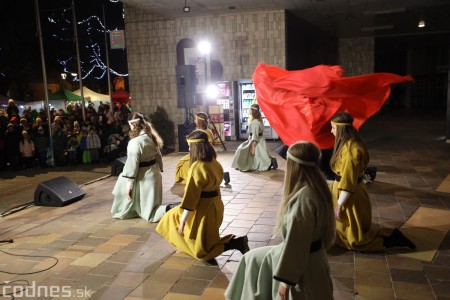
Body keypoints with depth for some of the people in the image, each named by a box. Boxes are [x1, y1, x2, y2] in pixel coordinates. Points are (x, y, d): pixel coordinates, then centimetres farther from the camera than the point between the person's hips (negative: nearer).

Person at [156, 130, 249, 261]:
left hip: (203, 210, -9)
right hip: (214, 206, 9)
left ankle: (236, 243, -1)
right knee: (173, 216, 27)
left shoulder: (197, 167, -25)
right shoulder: (215, 163, 1)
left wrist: (182, 221, -13)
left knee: (202, 249, 11)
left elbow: (190, 198, -23)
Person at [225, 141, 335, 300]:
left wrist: (286, 278, -17)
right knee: (253, 258, 19)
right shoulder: (316, 187, -3)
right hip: (309, 256, 9)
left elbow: (296, 243, -27)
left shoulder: (304, 197, -32)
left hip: (302, 266, -9)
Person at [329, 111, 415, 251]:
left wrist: (339, 205, -20)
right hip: (341, 189, 10)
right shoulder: (349, 144, 6)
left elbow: (348, 182, -25)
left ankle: (393, 240, 6)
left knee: (355, 239, 1)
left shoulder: (350, 149, -25)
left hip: (350, 195, -10)